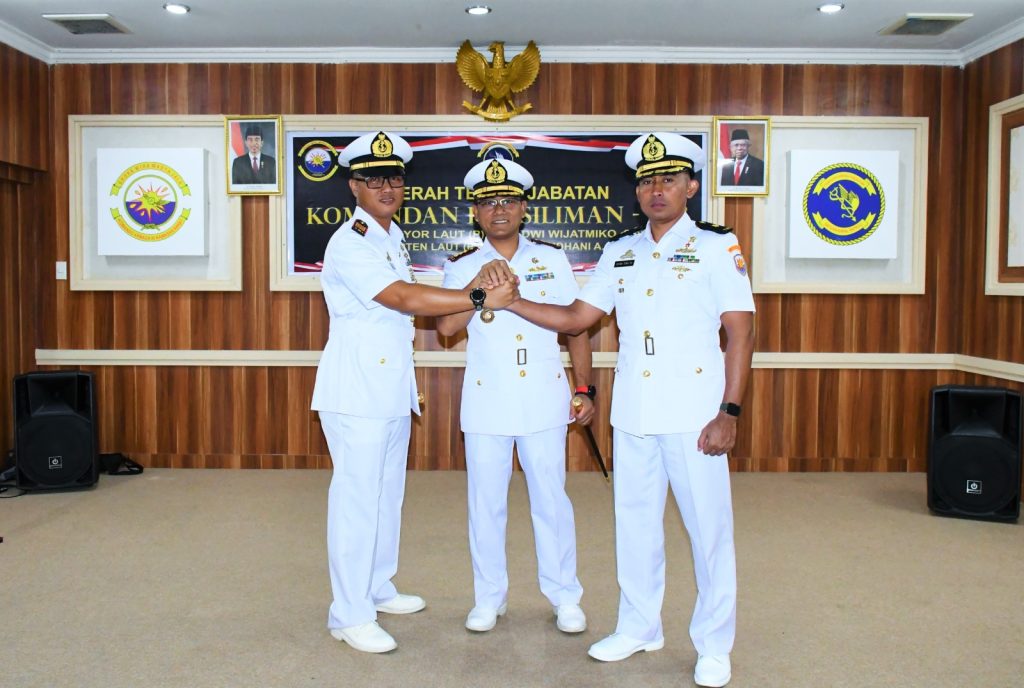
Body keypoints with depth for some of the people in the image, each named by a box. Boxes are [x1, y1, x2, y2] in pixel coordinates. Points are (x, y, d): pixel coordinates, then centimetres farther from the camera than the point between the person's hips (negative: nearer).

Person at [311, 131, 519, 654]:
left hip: (393, 387, 9)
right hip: (356, 390, -9)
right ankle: (349, 615, 7)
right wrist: (482, 297, -23)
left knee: (388, 491, 16)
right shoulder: (349, 244, -14)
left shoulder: (393, 237, 15)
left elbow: (408, 302, 10)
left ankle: (378, 588, 32)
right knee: (357, 496, -4)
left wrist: (477, 284, -5)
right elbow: (405, 299, -23)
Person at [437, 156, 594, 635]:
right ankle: (489, 597, 25)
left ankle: (564, 597, 22)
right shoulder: (463, 268, 5)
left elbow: (576, 327, 9)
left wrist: (584, 389, 5)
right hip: (485, 400, 0)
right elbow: (446, 326, -13)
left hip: (544, 398, 0)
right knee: (486, 503, 8)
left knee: (550, 498, 6)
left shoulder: (552, 259, 7)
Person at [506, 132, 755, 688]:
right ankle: (638, 628, 31)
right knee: (634, 523, 13)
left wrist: (729, 413, -12)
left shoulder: (717, 247, -2)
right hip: (633, 412, 5)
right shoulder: (620, 253, 11)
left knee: (707, 527, 3)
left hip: (693, 412, -4)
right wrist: (510, 301, 3)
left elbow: (741, 333, -6)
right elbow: (575, 317, 12)